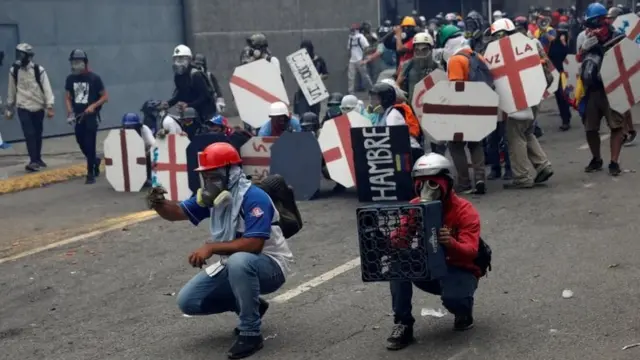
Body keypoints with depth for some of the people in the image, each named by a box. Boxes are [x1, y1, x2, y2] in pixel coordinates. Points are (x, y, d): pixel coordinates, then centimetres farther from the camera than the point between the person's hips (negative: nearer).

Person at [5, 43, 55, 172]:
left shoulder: (39, 70, -7)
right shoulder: (14, 71, 0)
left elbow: (47, 89, -8)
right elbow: (11, 90, 9)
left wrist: (50, 107, -13)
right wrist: (9, 108, 13)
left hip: (38, 107, 0)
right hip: (23, 108, 0)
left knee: (38, 134, 10)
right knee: (29, 134, -11)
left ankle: (37, 159, 25)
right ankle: (33, 161, -12)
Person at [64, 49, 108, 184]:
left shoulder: (94, 78, -8)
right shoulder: (70, 79, 4)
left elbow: (105, 97, -4)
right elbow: (68, 97, 11)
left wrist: (93, 106, -18)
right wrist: (70, 112, -6)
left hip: (91, 117, -5)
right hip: (78, 117, 5)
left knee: (90, 144, -6)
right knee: (81, 143, 10)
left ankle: (90, 174, 3)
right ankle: (95, 161, 38)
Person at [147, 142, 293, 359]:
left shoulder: (254, 198, -24)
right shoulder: (212, 196, 0)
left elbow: (254, 245, -33)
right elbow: (178, 212, 6)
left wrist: (211, 247, -31)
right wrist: (159, 204, -17)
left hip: (269, 266, -8)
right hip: (235, 267, 8)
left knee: (239, 261, -41)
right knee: (188, 301, 0)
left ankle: (251, 333, -25)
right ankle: (251, 307, 16)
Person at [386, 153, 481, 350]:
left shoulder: (464, 210, -18)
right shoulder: (413, 207, -6)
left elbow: (470, 252, -29)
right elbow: (400, 237, -15)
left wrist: (450, 243, -52)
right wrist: (395, 241, -42)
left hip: (459, 270, -4)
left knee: (452, 298, -37)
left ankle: (464, 310, 5)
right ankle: (403, 324, -15)